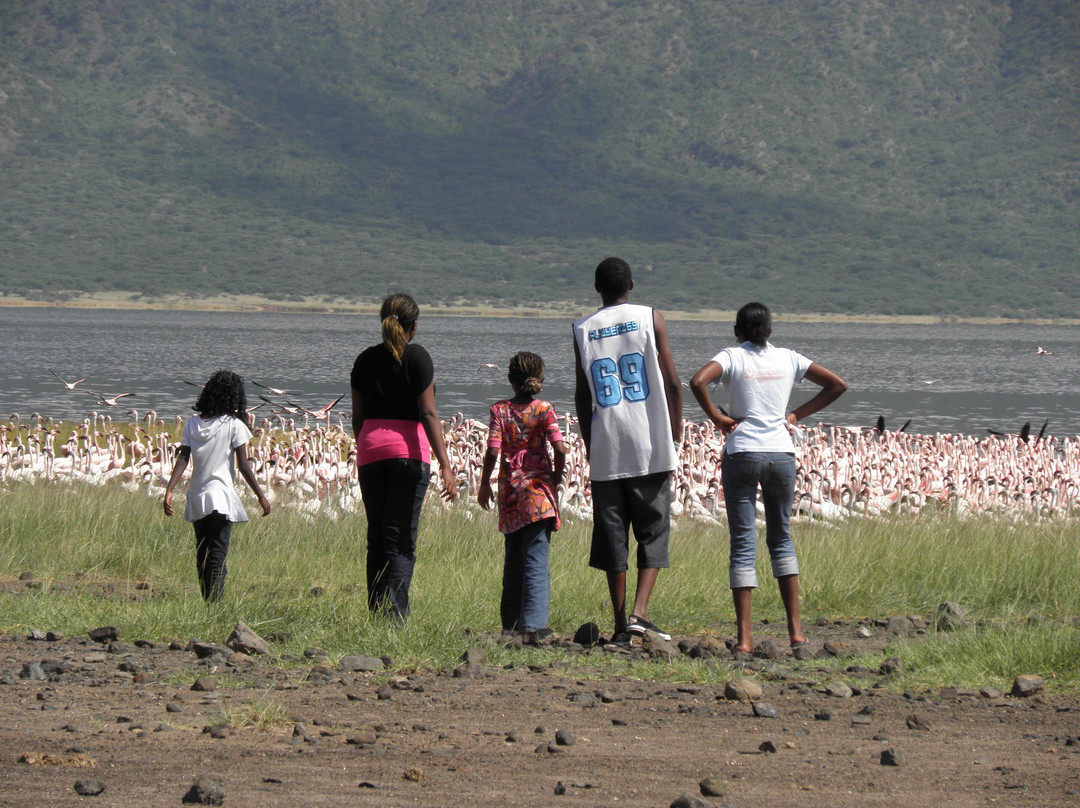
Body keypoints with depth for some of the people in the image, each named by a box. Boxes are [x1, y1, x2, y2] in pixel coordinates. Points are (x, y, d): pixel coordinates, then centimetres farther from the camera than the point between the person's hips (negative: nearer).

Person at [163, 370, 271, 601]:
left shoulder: (192, 424, 6)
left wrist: (169, 491, -3)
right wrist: (261, 496, -2)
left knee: (202, 555, 13)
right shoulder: (234, 425, -5)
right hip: (221, 499, -4)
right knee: (217, 556, -6)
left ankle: (206, 601, 16)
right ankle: (214, 603, -16)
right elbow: (243, 466, -7)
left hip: (196, 499, 4)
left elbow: (182, 460, -2)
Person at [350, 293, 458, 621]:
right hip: (408, 451, -4)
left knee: (376, 537, 11)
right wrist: (445, 465, -12)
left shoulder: (365, 359, 10)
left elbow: (357, 417, 13)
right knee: (400, 540, -5)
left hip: (370, 452, 4)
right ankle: (394, 615, -14)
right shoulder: (416, 357, -4)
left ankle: (376, 614, 10)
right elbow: (428, 414, -10)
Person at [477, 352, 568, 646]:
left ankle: (510, 625, 15)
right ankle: (530, 626, -18)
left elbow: (493, 451, -6)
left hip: (510, 491, 2)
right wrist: (557, 476, 6)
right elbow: (560, 448, -11)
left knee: (513, 563, 13)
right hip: (539, 491, -2)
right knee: (536, 562, -6)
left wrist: (484, 484, 7)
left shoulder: (499, 410, 1)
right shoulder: (544, 410, -2)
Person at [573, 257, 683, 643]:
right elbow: (671, 382, -2)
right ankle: (640, 612, -14)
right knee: (653, 531, 4)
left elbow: (582, 396, 7)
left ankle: (621, 625, 7)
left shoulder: (583, 330, 6)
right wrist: (676, 433, 8)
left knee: (611, 536, 7)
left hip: (606, 451, 2)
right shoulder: (651, 319, 1)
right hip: (652, 449, -2)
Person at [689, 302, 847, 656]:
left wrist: (717, 417, -6)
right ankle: (795, 629, 12)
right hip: (781, 454, 2)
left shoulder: (732, 357, 0)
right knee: (781, 538, 17)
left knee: (743, 544, 0)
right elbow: (836, 384, 11)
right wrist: (797, 415, 11)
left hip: (741, 454, -2)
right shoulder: (787, 358, 9)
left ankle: (744, 637, -6)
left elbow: (698, 382, -19)